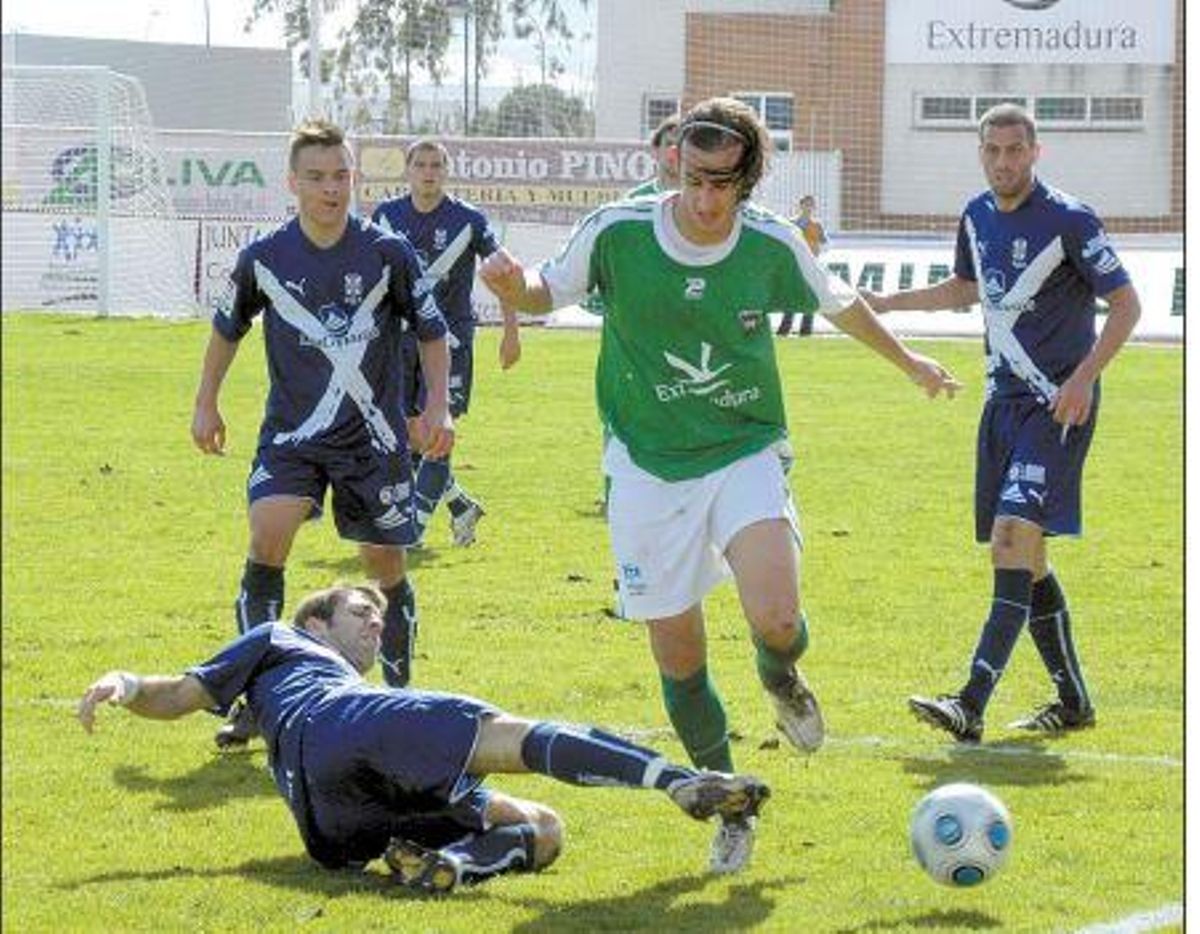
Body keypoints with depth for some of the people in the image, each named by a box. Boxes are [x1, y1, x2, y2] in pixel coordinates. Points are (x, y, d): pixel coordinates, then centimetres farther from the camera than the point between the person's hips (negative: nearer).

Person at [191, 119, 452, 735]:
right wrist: (206, 403, 14)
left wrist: (437, 408, -3)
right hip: (291, 433, 0)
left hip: (373, 437, 0)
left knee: (386, 565, 5)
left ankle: (400, 694, 27)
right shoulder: (264, 258, -4)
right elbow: (227, 327, 14)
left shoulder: (388, 254, -7)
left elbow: (432, 332, 5)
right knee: (267, 536, -21)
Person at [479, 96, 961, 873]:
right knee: (679, 659, 2)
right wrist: (515, 288, -20)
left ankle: (782, 678, 16)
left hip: (745, 455, 0)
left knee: (776, 619, -23)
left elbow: (840, 304, 11)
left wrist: (907, 359, 26)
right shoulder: (615, 233, -14)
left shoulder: (773, 245, -9)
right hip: (649, 467, 0)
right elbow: (550, 292, 4)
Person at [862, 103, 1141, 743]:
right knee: (1021, 557, 9)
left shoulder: (1070, 221, -12)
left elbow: (1126, 305, -8)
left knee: (1013, 537, -19)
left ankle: (971, 706, -26)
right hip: (1004, 401, 8)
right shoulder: (977, 216, 9)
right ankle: (1074, 701, 22)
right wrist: (886, 303, 24)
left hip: (1058, 406, -8)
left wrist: (1084, 376, -19)